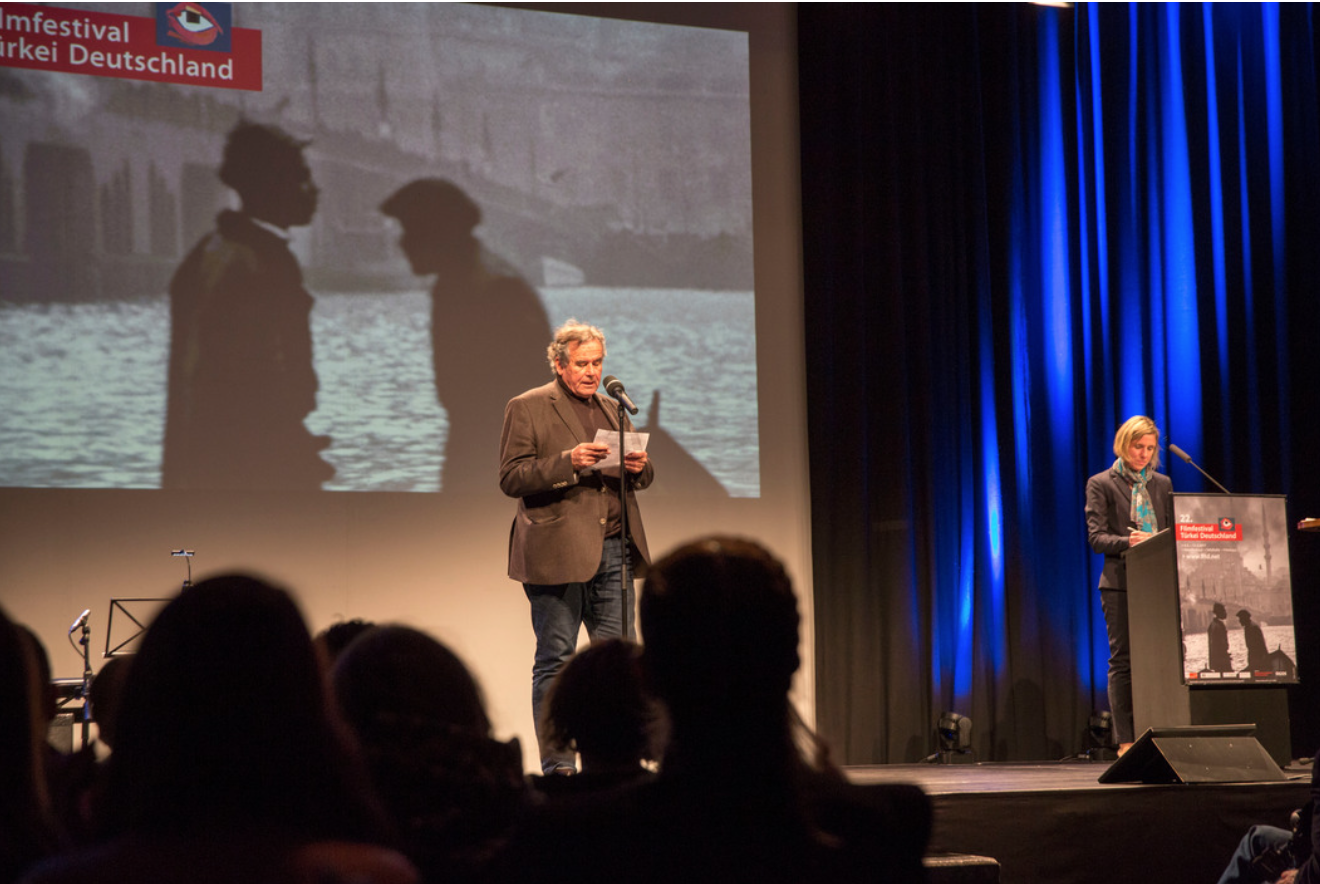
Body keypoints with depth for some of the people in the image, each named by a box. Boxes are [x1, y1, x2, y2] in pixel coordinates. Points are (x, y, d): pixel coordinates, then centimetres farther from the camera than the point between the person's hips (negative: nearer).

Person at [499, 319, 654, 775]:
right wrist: (568, 461, -19)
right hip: (558, 553, -5)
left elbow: (642, 477, 23)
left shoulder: (613, 410, 20)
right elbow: (511, 478, -7)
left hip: (613, 550, 5)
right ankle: (557, 765, 3)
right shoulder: (527, 408, 1)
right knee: (555, 660, -1)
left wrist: (639, 467, -1)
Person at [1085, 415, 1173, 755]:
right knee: (1123, 660, -4)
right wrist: (1128, 542, -21)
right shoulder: (1101, 484, 4)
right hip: (1120, 583, -4)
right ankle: (1126, 741, -4)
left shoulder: (1162, 484, 17)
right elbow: (1096, 537, -3)